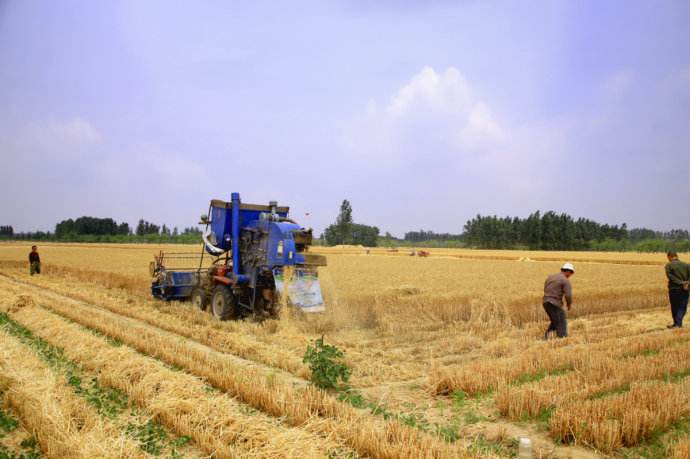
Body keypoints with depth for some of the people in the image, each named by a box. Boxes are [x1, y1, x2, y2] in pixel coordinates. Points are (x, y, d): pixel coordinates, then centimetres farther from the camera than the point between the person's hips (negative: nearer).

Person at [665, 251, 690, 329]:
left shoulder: (669, 265, -4)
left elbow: (670, 276, -15)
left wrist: (681, 283, -15)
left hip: (674, 289, -2)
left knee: (674, 307, 12)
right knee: (682, 307, 6)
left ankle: (677, 324, 21)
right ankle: (678, 324, -6)